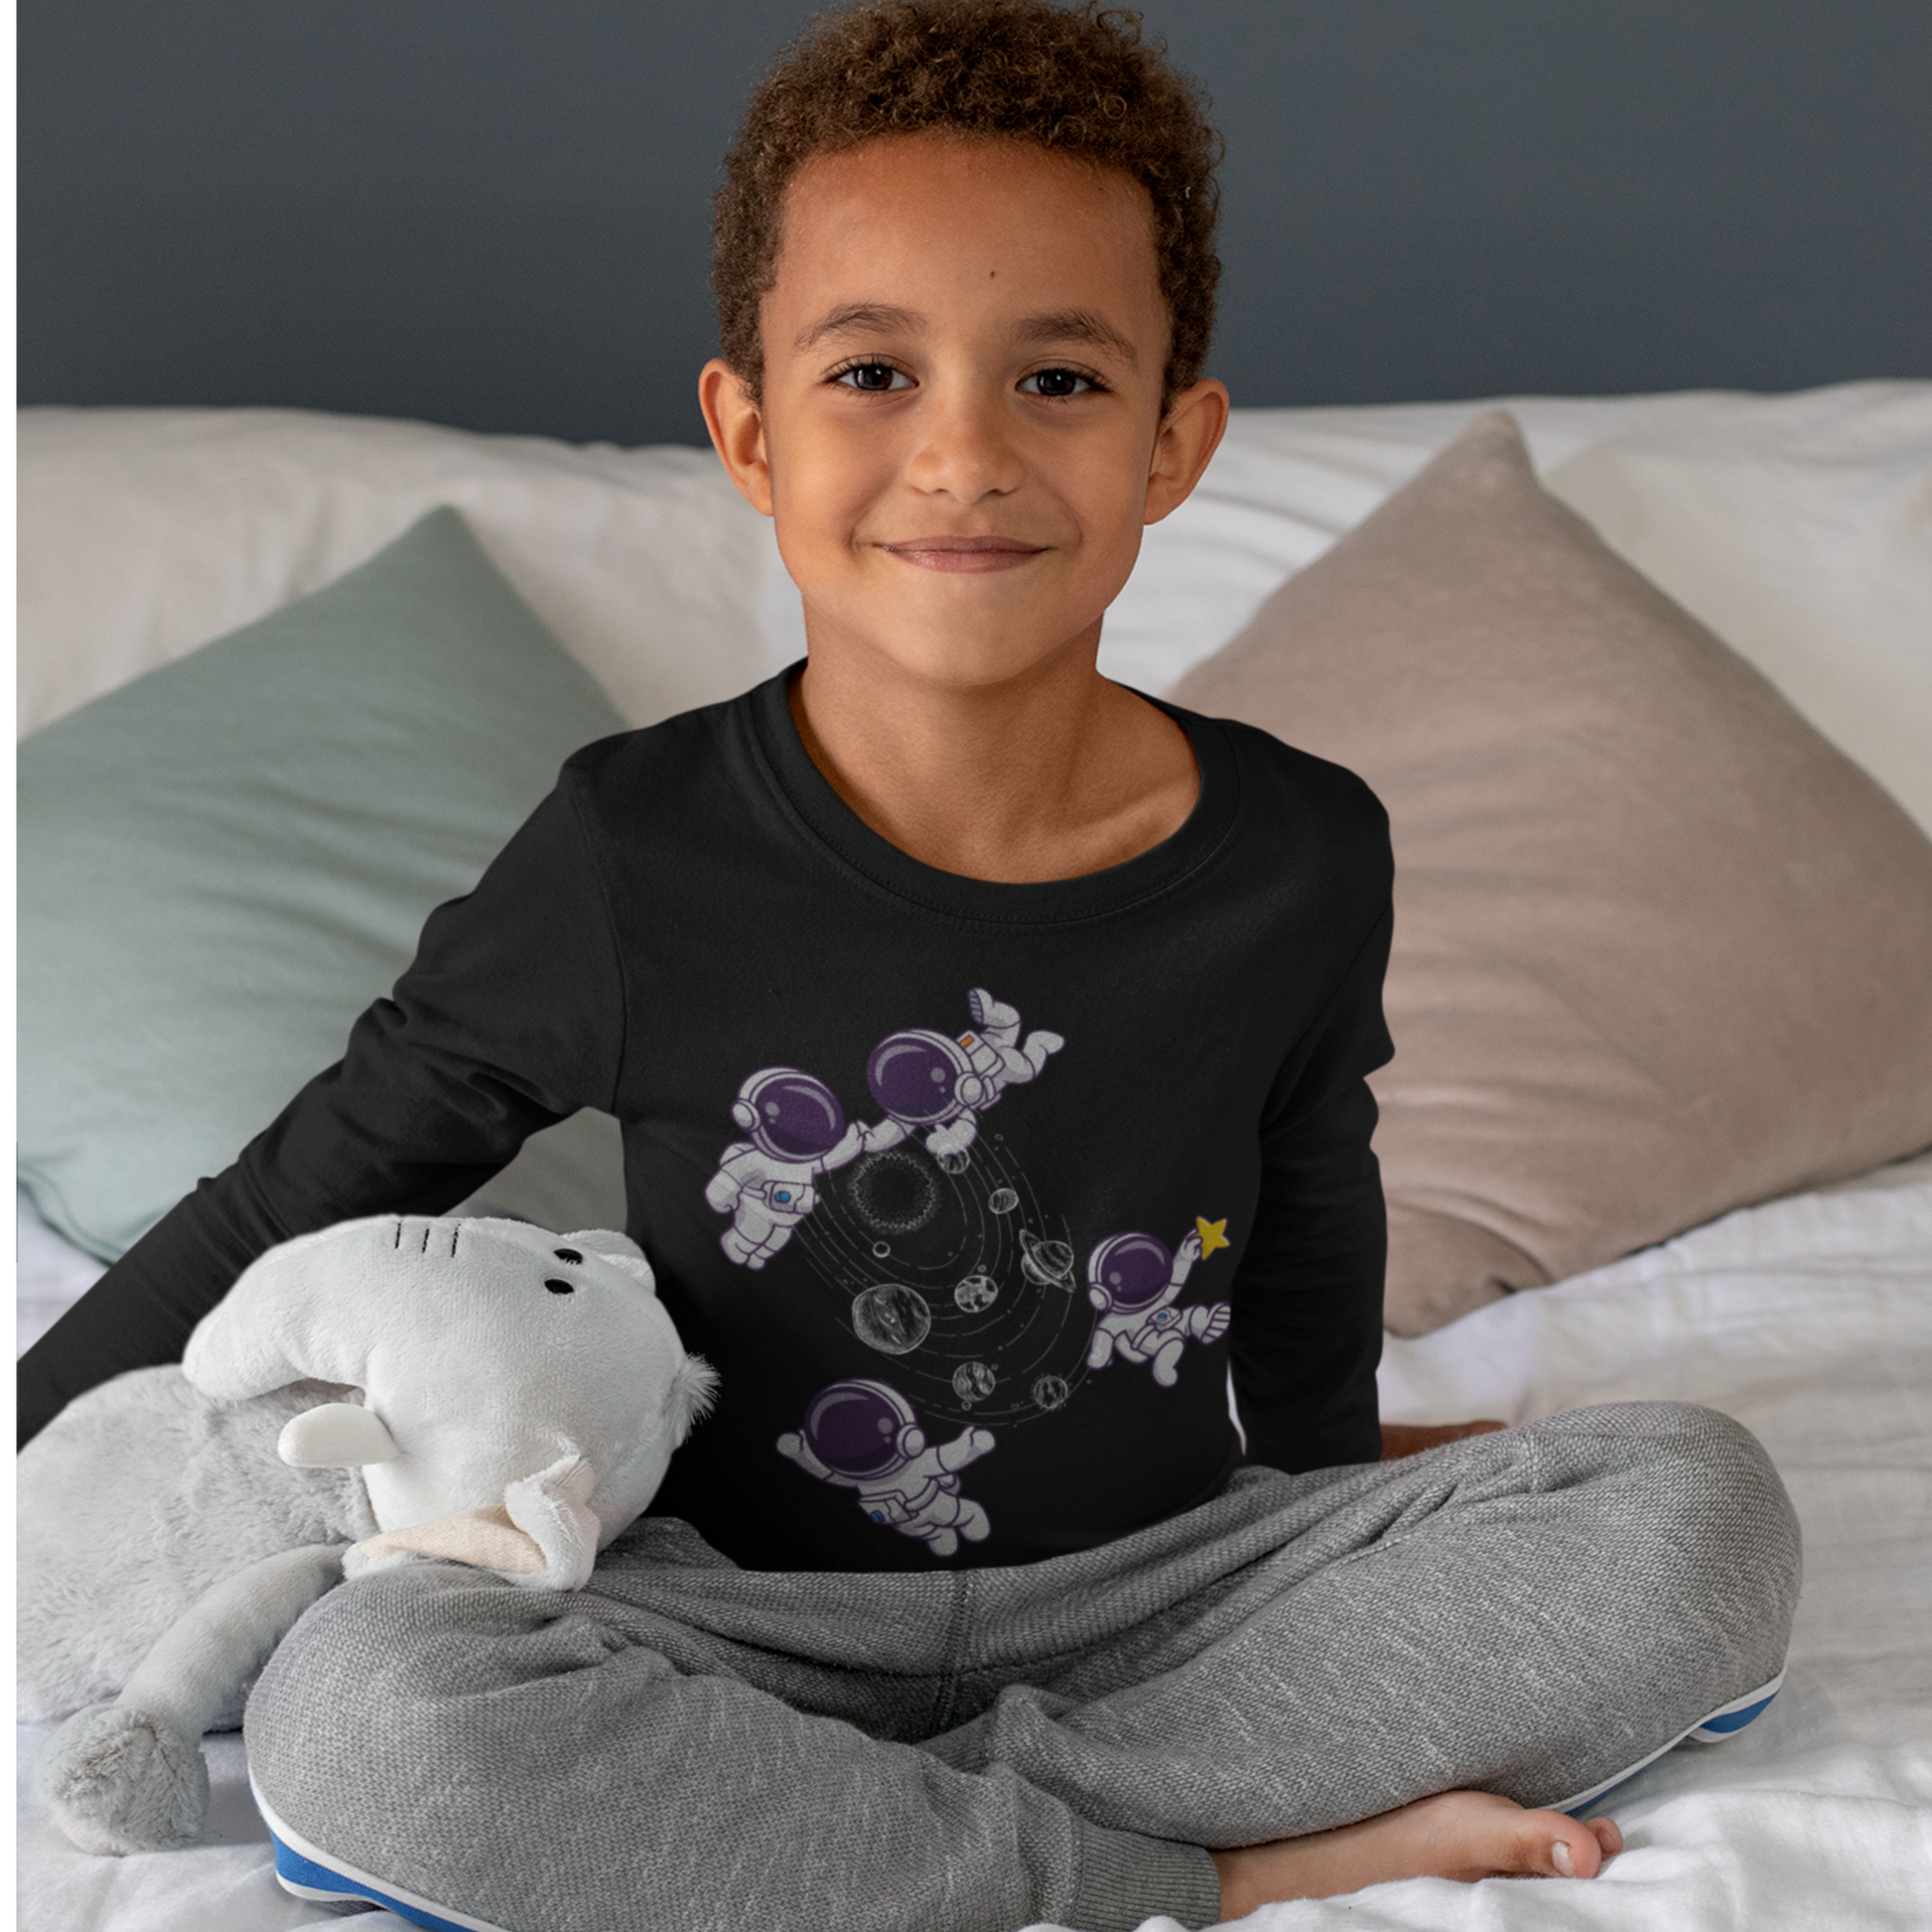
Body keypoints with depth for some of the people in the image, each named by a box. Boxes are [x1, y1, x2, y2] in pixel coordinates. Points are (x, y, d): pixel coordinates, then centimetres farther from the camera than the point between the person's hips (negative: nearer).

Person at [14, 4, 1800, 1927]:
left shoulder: (1302, 858, -6)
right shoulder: (632, 858, -12)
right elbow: (302, 1197, 1)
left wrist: (1339, 1644, 17)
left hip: (1162, 1593, 2)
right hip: (753, 1616, -1)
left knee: (1700, 1511, -19)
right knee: (356, 1708, -31)